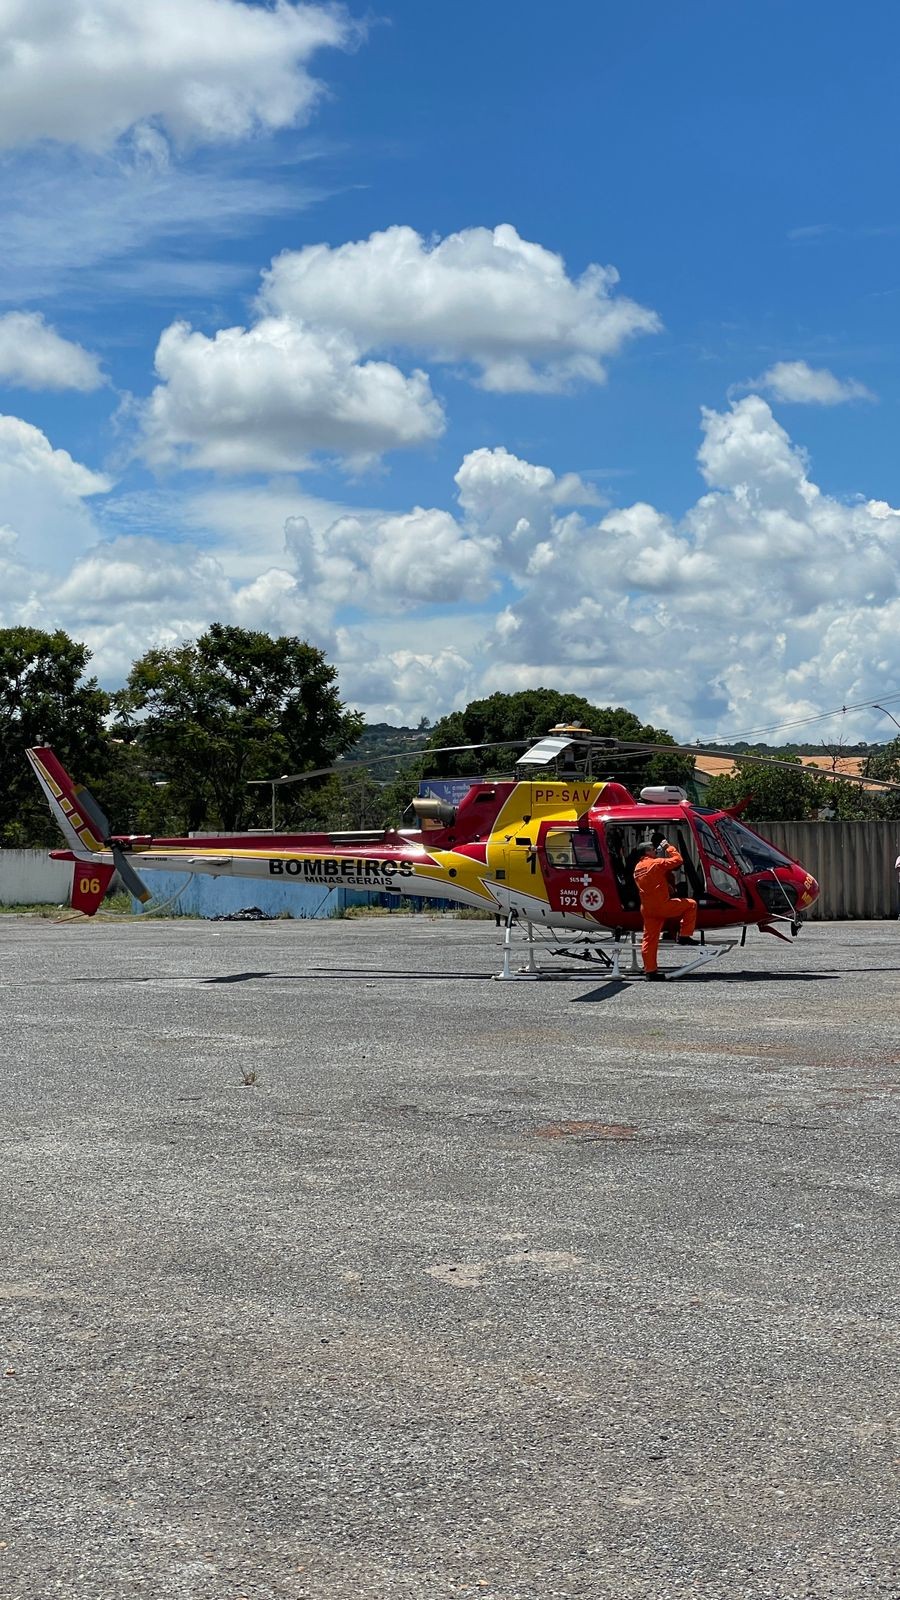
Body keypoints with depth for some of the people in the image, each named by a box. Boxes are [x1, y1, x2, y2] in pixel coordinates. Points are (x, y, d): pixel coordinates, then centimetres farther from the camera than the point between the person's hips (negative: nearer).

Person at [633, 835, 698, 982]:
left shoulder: (637, 868, 15)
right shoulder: (656, 863, -10)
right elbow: (677, 860, -6)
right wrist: (669, 848, 7)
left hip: (646, 908, 8)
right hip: (661, 905, -8)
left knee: (649, 939, 8)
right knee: (691, 904, 8)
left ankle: (650, 970, 7)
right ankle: (684, 936, 7)